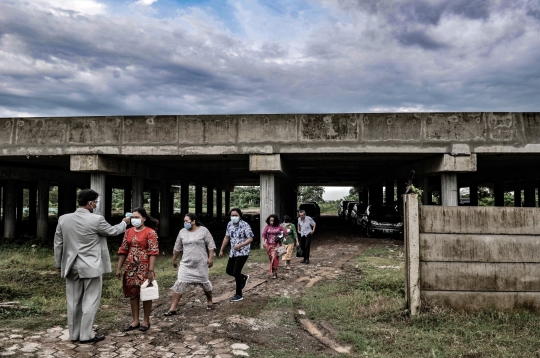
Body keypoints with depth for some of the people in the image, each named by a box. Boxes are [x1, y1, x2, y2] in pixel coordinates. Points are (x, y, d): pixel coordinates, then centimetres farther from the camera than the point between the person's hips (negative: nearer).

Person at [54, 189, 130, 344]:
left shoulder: (63, 219, 0)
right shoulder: (96, 219, -14)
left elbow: (58, 244, 7)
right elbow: (113, 231, 2)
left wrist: (58, 264, 18)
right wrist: (124, 223, 22)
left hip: (71, 267, 5)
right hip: (91, 267, -5)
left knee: (73, 301, 12)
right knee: (90, 301, 4)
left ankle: (74, 334, 22)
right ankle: (86, 335, 9)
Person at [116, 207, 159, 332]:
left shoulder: (150, 232, -9)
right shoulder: (129, 232, 8)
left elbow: (153, 252, -13)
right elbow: (123, 250, 11)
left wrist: (151, 270, -19)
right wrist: (119, 268, 7)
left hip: (144, 268, -5)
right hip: (131, 267, 5)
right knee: (132, 294, 10)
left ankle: (146, 321, 17)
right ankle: (135, 321, 21)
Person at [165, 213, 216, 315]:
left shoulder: (203, 230, -6)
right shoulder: (182, 232, 4)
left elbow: (211, 245, -4)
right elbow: (177, 247, 14)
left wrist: (210, 258, -11)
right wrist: (174, 259, 19)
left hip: (201, 264, -2)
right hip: (186, 264, 3)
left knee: (205, 282, 9)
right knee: (180, 283, -5)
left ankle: (209, 302, 32)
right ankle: (173, 308, -1)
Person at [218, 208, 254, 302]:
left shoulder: (245, 225, -15)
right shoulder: (229, 224, 4)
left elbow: (250, 239, -16)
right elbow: (227, 237, 14)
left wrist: (240, 245, -29)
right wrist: (221, 250, 14)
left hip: (243, 252, -7)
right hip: (233, 252, 7)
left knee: (236, 272, -8)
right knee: (229, 271, 12)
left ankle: (239, 295, 7)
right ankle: (244, 277, 38)